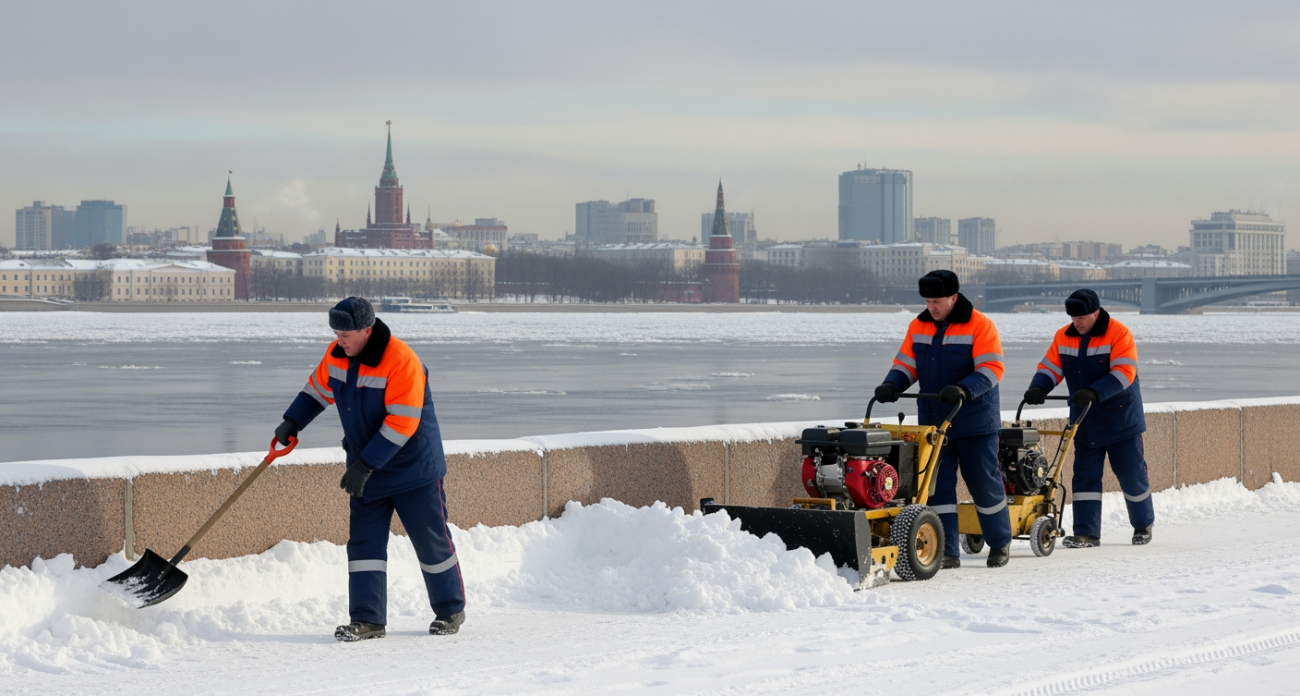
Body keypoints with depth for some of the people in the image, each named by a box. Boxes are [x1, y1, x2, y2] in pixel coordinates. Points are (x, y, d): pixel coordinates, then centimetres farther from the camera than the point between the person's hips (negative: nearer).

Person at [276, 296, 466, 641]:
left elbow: (402, 423, -28)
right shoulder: (336, 355, -4)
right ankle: (367, 620, 5)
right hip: (366, 472, 6)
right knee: (364, 543, 1)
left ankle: (451, 610, 22)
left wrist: (365, 465, -27)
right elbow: (318, 388, 16)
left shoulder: (401, 361, -26)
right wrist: (292, 422, 5)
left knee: (432, 543, 5)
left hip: (414, 471, -6)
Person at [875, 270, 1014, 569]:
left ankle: (1000, 543, 22)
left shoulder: (979, 326, -9)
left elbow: (991, 370, -16)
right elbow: (906, 364, 11)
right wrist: (891, 385, -10)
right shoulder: (918, 327, 8)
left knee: (984, 482, 4)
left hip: (974, 422, -5)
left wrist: (964, 390, -32)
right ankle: (946, 552, 2)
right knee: (938, 485, -1)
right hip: (933, 422, 5)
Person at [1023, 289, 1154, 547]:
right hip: (1084, 422, 4)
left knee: (1132, 475, 6)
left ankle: (1143, 524, 25)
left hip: (1120, 421, -4)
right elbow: (1050, 367, 3)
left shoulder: (1119, 335, -14)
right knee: (1085, 476, 0)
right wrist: (1038, 388, -19)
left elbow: (1123, 373, -23)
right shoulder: (1063, 338, 2)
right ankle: (1086, 533, 2)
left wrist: (1094, 393, -36)